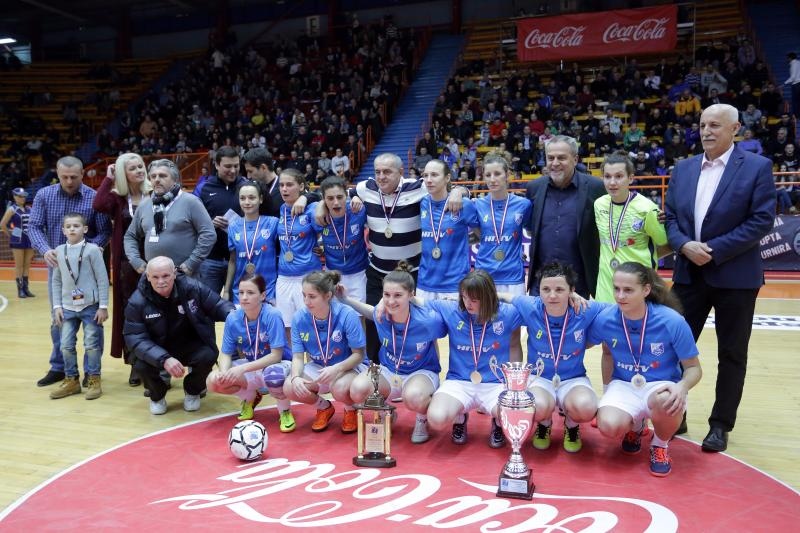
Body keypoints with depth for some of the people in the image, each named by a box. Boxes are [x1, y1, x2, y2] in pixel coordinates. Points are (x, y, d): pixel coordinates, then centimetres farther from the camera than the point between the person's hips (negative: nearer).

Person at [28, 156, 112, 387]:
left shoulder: (94, 198, -9)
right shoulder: (44, 195, -1)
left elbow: (104, 231, -8)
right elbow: (34, 226, -3)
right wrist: (45, 250, -21)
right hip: (56, 265, 3)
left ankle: (91, 369, 16)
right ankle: (58, 367, 26)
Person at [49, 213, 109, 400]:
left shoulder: (92, 250, -8)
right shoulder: (59, 251, 5)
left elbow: (102, 279, -7)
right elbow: (56, 281, 10)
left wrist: (103, 306, -9)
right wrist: (57, 306, 5)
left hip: (90, 306, -4)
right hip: (68, 307, 4)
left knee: (91, 344, 3)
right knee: (66, 345, 9)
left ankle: (94, 380, 16)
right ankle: (71, 380, 24)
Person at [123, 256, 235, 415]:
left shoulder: (192, 287, -17)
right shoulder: (137, 301, -18)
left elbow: (217, 305, -7)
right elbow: (135, 338, -21)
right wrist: (164, 359, -36)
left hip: (191, 346, 0)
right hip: (158, 351, 0)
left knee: (207, 357, -29)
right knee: (142, 366, -29)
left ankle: (192, 392, 7)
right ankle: (157, 396, 9)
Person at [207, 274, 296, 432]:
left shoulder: (272, 316, -24)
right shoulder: (233, 318, -11)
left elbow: (276, 356, -25)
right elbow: (226, 353, -5)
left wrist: (243, 368, -33)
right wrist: (224, 372, -28)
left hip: (277, 364, -5)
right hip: (250, 368, 5)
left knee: (273, 375, -41)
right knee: (213, 381, -19)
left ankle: (285, 411, -7)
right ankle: (250, 397, 13)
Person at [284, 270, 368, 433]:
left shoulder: (347, 316, -25)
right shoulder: (299, 318, -14)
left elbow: (358, 354, -17)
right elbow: (298, 356, -8)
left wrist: (336, 368, -34)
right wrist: (295, 377, -30)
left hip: (348, 366, -4)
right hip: (317, 367, 4)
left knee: (340, 389, -37)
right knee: (290, 388, -22)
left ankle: (351, 410, 4)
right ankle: (324, 407, 11)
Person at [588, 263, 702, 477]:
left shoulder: (672, 321, -18)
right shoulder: (605, 319, -12)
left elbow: (693, 367, -6)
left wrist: (682, 387, -29)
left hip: (660, 386, -1)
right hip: (624, 386, 2)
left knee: (665, 400, -39)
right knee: (609, 426, -30)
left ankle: (660, 446, -1)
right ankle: (635, 425, 13)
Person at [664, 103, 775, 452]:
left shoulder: (757, 167, -4)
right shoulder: (683, 169, 9)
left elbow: (762, 220, -11)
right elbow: (670, 216, 9)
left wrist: (715, 250, -17)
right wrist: (684, 245, -10)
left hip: (734, 276, -4)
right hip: (689, 273, 4)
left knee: (731, 354, 8)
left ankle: (721, 425, 22)